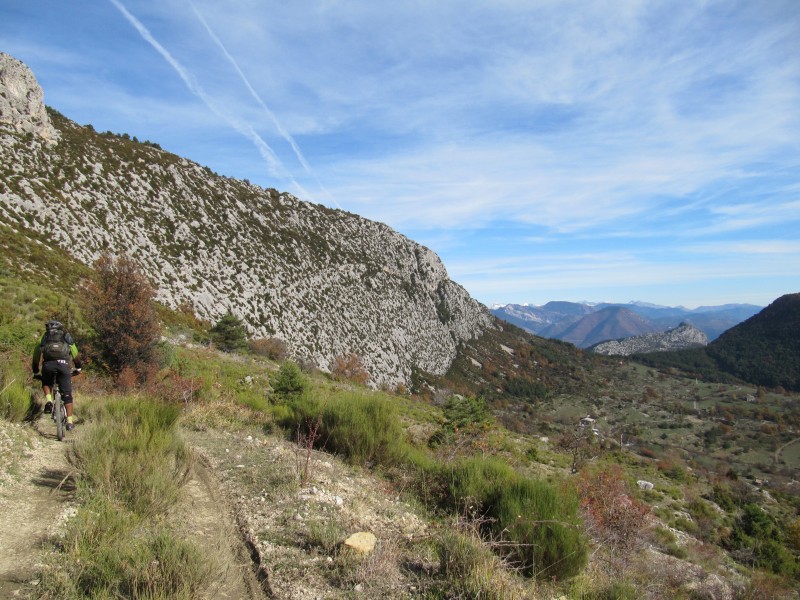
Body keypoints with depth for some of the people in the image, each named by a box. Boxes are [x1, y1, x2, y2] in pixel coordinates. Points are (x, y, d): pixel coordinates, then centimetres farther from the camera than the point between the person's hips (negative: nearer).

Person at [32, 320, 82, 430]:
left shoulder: (43, 339, 28)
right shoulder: (67, 339, 29)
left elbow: (35, 358, 34)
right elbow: (76, 356, 36)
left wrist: (35, 373, 48)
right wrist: (78, 369, 51)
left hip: (48, 364, 0)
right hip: (64, 365, 0)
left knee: (46, 384, 31)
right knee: (67, 395, 8)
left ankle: (48, 401, 4)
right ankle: (70, 421, 3)